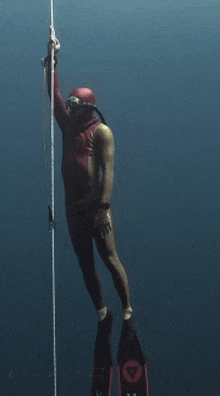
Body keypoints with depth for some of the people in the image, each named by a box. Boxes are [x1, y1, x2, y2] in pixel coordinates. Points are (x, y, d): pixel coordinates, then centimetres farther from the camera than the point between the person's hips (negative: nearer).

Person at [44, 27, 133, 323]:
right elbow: (54, 93, 16)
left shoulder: (101, 131, -6)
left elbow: (108, 170, -15)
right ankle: (101, 311, 17)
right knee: (86, 263, 9)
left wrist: (103, 207, -24)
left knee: (109, 258, -6)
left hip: (95, 206, -6)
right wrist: (52, 58, 13)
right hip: (73, 207, 7)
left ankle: (127, 309, 2)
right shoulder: (68, 126, 13)